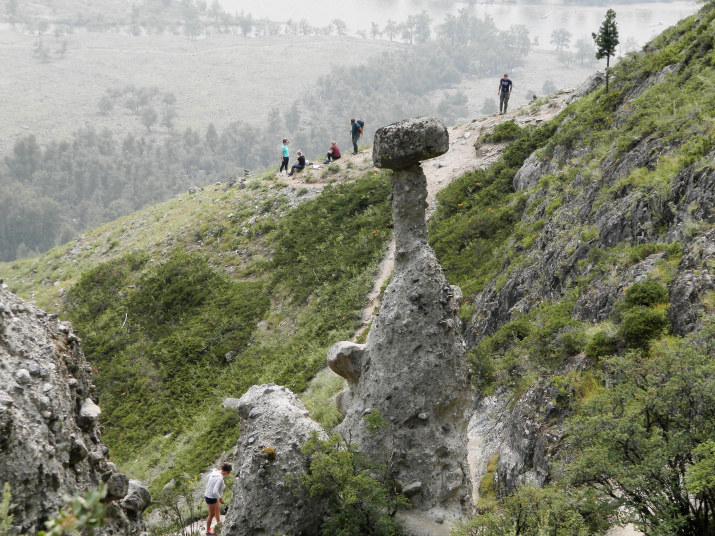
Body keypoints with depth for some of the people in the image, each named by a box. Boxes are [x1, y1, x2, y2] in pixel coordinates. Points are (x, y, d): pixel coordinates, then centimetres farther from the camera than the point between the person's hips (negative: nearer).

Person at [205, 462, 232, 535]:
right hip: (211, 498, -8)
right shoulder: (220, 479, -34)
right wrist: (220, 499, -20)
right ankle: (208, 531, 39)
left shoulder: (214, 472, -9)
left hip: (208, 494, 8)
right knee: (211, 515, 17)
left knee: (218, 509, 30)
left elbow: (207, 480, 10)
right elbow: (215, 492, -38)